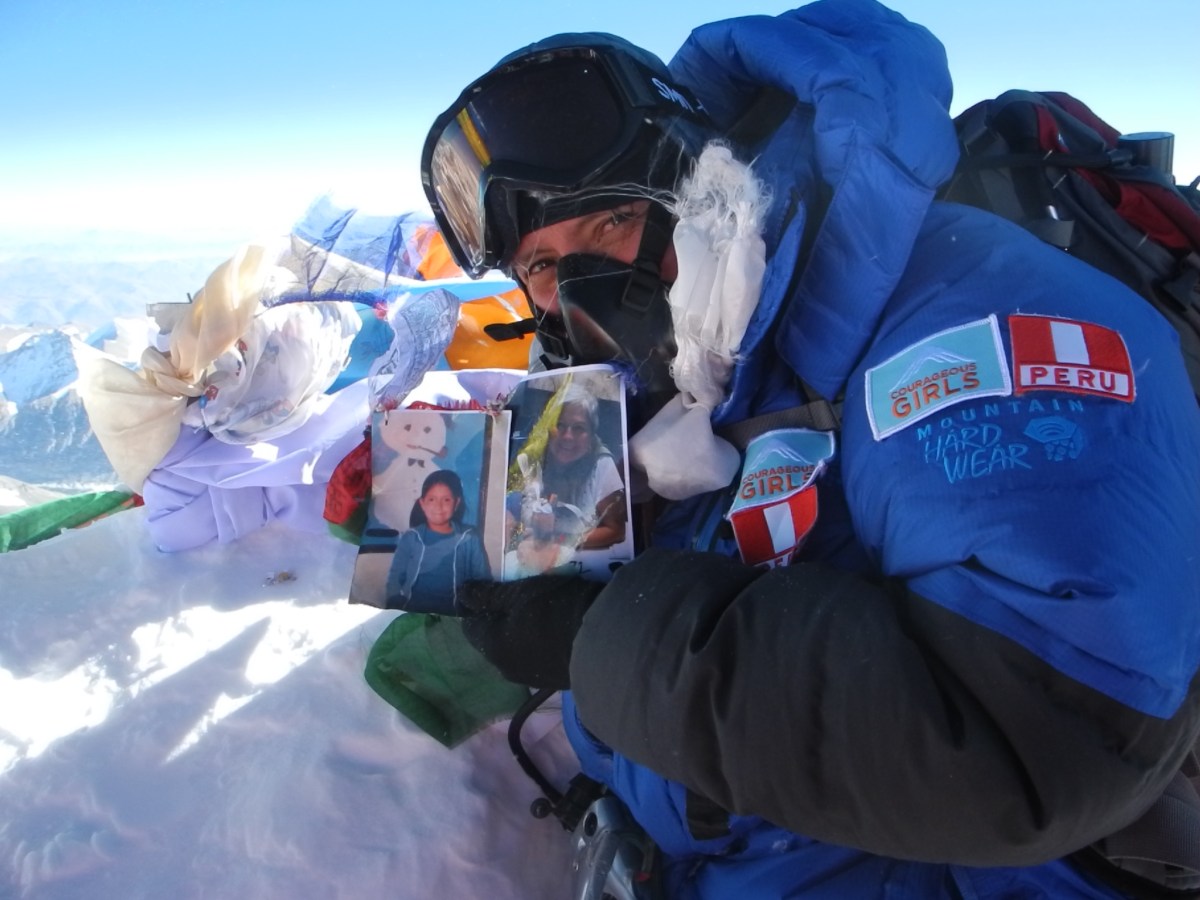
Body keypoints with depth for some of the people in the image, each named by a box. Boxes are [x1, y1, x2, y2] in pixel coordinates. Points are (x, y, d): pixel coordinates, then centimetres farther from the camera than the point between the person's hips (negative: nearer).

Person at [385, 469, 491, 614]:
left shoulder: (469, 540, 6)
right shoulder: (410, 538, 10)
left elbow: (483, 581, 6)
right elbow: (395, 577, 7)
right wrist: (396, 608, -8)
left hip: (452, 612, -1)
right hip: (411, 610, 2)